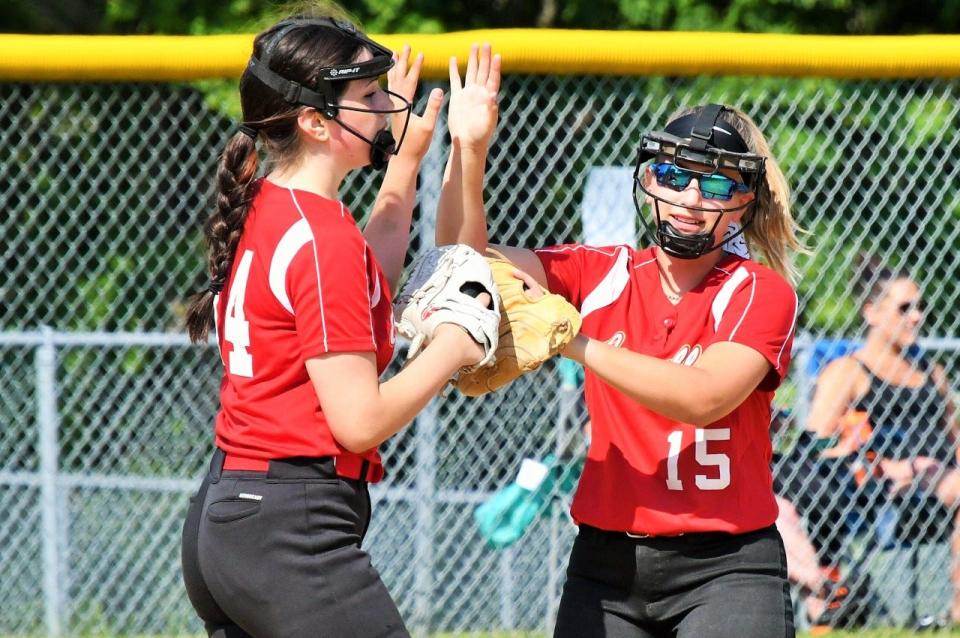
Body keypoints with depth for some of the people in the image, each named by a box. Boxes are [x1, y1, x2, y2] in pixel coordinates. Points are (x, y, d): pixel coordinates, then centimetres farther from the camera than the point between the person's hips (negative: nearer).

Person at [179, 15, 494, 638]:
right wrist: (452, 346, -4)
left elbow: (361, 292, 31)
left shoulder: (257, 207, 11)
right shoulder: (322, 237, -16)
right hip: (295, 533, -10)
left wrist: (405, 162, 29)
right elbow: (360, 421, -17)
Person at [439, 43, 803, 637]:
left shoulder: (761, 294, -5)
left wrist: (572, 340, -25)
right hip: (608, 561, 4)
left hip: (726, 569, -4)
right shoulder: (602, 273, 7)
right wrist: (469, 148, -13)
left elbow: (703, 397, -21)